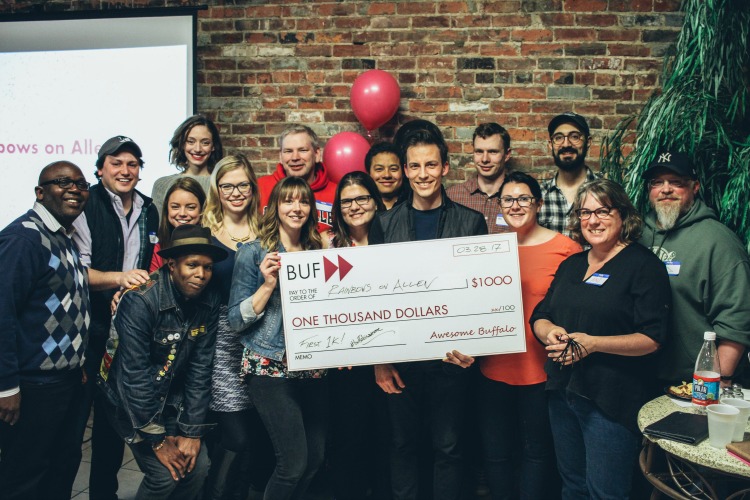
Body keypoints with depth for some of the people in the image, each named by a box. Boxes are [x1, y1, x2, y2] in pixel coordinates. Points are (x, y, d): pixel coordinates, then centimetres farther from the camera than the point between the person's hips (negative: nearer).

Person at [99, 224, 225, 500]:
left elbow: (200, 368, -8)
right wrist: (157, 440, -19)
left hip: (172, 398, 5)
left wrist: (192, 431, -10)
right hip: (130, 400, -5)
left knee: (198, 467, -3)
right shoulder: (140, 300, -25)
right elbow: (134, 375, -24)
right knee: (165, 475, -14)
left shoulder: (209, 300, -10)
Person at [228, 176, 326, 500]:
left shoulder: (318, 252, 10)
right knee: (294, 463, -7)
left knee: (315, 459, 9)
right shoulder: (254, 252, -3)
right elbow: (236, 320, -5)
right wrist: (269, 284, -17)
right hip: (271, 368, -5)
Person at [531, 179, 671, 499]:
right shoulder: (571, 265, 13)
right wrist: (549, 332, -9)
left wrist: (593, 343, -23)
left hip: (611, 398, -6)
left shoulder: (644, 265, -7)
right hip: (563, 391, 6)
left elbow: (653, 337, -14)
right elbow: (539, 316, 14)